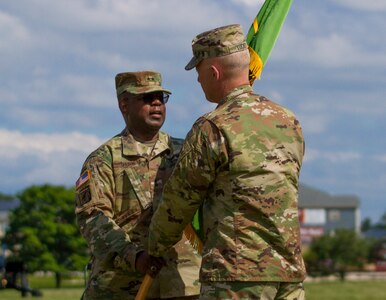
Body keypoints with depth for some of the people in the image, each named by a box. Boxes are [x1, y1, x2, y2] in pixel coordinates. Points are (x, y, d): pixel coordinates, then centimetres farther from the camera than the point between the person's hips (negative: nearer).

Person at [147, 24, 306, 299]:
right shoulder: (289, 122, 12)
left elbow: (179, 201, 1)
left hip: (236, 273, -7)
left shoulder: (212, 129, -9)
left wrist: (156, 248, 20)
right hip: (289, 271, 7)